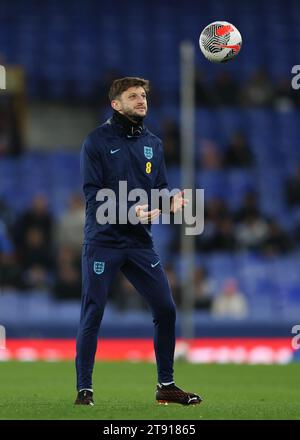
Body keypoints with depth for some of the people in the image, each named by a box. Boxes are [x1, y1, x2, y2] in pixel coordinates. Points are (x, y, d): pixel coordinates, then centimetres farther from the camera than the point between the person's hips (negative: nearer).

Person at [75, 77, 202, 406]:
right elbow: (93, 192, -11)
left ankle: (165, 386, 15)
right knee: (92, 314, -3)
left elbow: (160, 188, 13)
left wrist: (170, 201, -11)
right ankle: (84, 390, 5)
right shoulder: (97, 141, -4)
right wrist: (130, 210, -23)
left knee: (165, 310, 2)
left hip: (140, 243, 5)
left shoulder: (153, 144, 13)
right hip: (103, 241, -5)